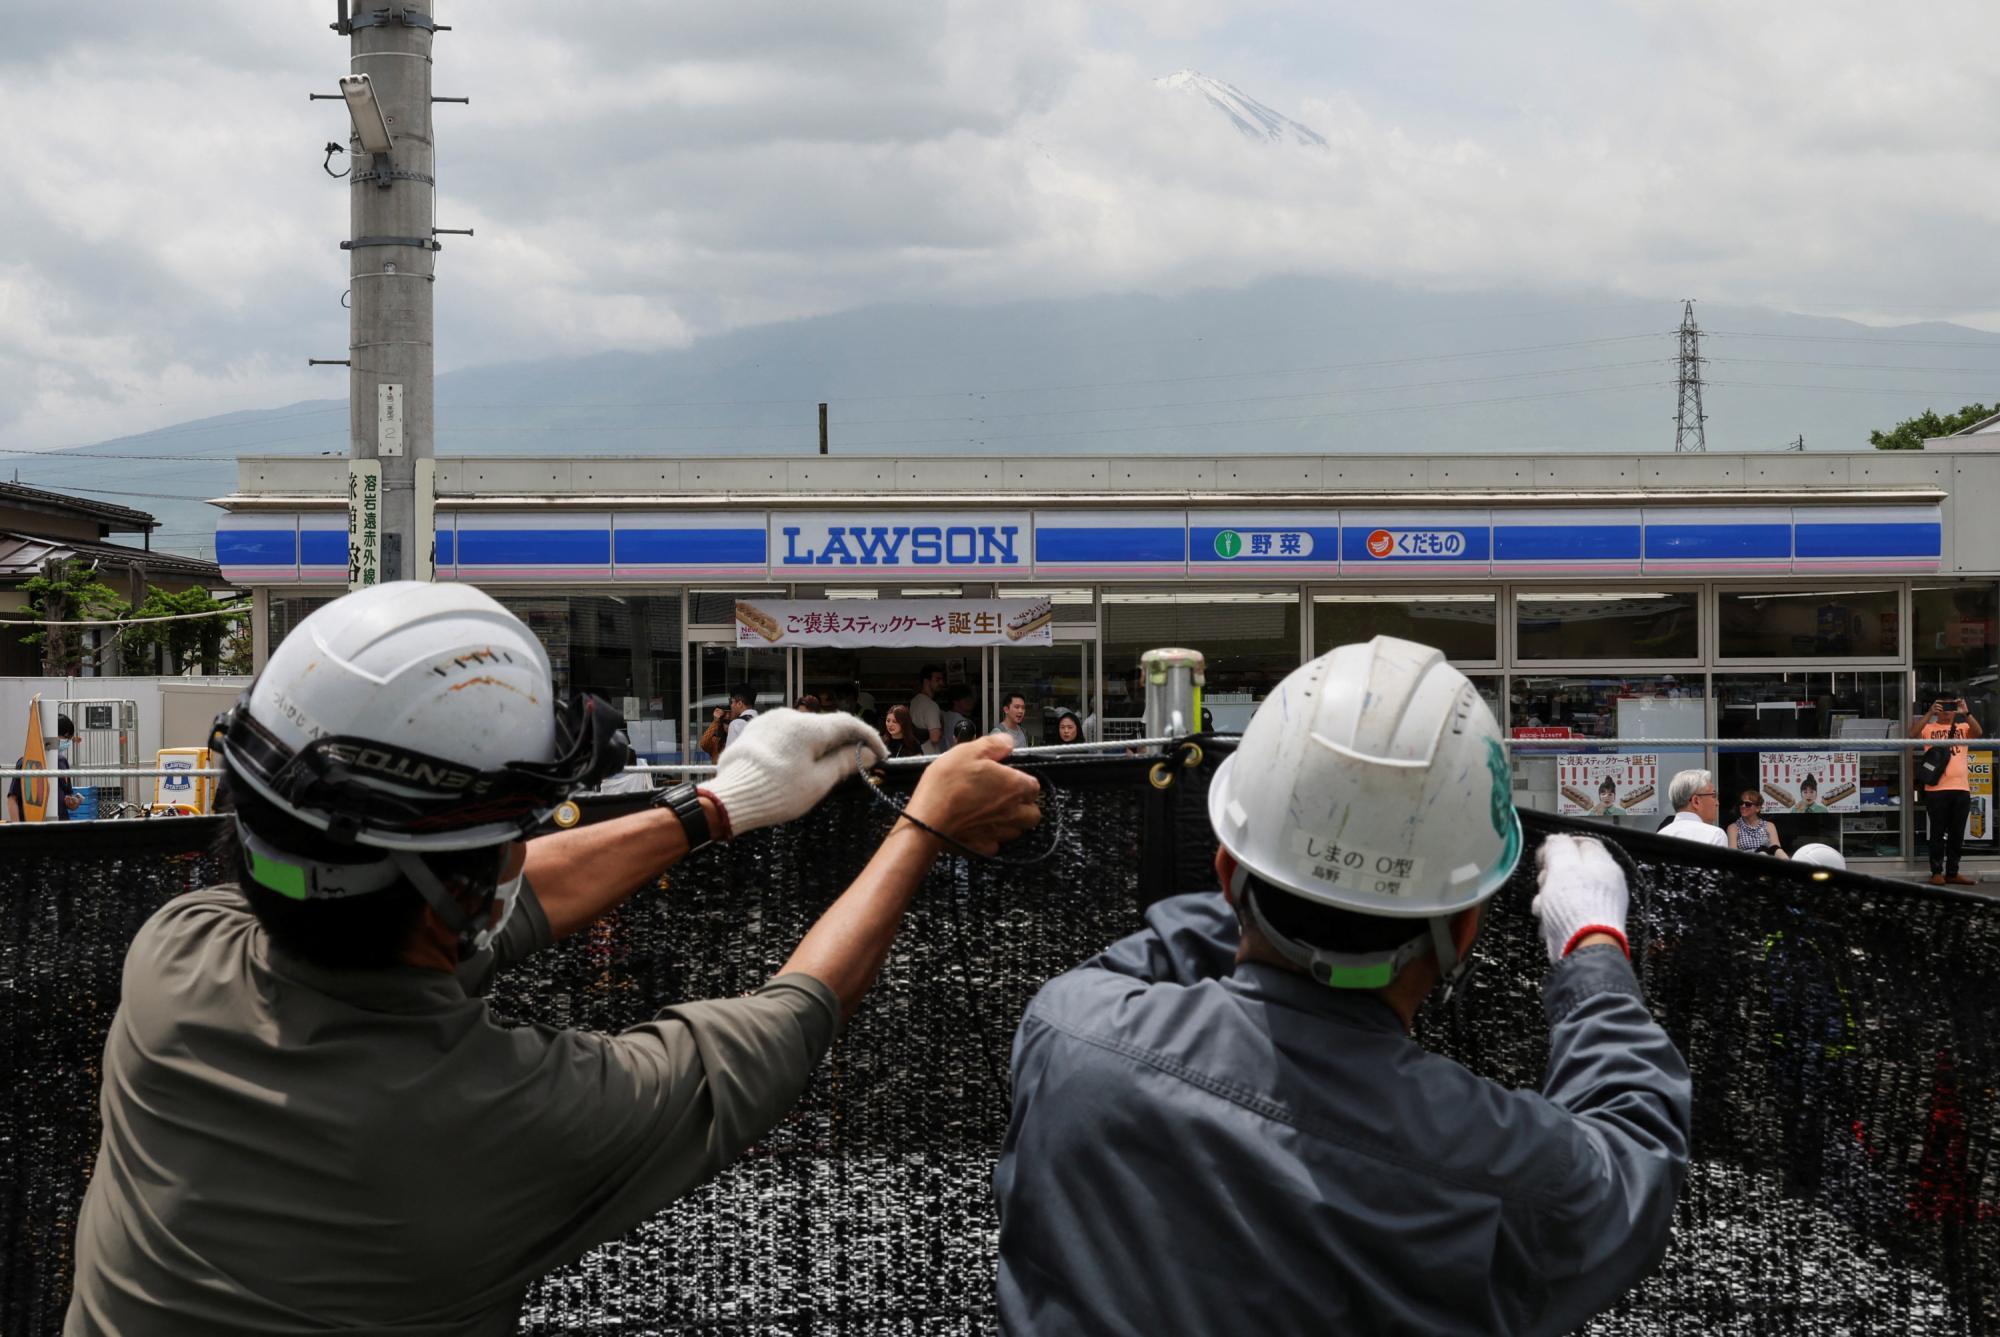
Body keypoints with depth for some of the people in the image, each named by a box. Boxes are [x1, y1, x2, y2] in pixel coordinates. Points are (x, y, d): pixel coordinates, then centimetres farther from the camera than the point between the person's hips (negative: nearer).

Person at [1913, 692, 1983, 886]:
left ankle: (1952, 872, 16)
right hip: (1936, 789, -3)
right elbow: (1913, 734, -15)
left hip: (1961, 789, 3)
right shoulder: (1929, 728, 5)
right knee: (1938, 833, 2)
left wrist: (1966, 713, -21)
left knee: (1957, 834, 8)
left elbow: (1978, 732, -9)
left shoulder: (1963, 728, 11)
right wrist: (1930, 713, -21)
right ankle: (1937, 872, 7)